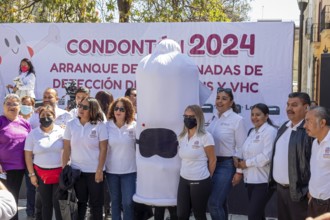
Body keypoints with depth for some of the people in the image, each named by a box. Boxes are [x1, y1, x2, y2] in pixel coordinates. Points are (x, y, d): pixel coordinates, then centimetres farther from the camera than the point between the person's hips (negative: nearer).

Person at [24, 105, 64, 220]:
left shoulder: (61, 132, 0)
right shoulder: (33, 134, 1)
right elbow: (28, 155, 3)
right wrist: (31, 174, -1)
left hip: (59, 173, -1)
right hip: (41, 173, 1)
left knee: (58, 203, 0)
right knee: (46, 203, 8)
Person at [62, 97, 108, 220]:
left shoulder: (100, 126, -7)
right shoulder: (71, 124, 0)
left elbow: (103, 149, -7)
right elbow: (67, 148, 2)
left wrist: (99, 170, -10)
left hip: (94, 171, -2)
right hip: (76, 170, 2)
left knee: (96, 203, 8)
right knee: (80, 202, 11)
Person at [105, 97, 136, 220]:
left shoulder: (134, 126, -6)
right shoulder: (107, 126, -2)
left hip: (129, 170, -2)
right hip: (111, 170, 2)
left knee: (128, 202, -2)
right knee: (115, 201, 16)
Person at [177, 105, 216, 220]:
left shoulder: (205, 136, -11)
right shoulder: (181, 136, 7)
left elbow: (212, 160, -5)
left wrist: (207, 178, 4)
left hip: (200, 181, -5)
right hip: (184, 180, 5)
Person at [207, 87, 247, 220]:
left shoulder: (237, 120, -10)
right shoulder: (215, 119, 8)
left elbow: (241, 147, -10)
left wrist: (239, 171, -12)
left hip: (227, 165, -6)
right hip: (213, 163, 6)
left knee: (214, 203, -10)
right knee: (220, 203, 15)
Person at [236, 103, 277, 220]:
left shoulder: (270, 131, -11)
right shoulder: (252, 132, 15)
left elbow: (266, 157, -20)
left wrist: (247, 163, -11)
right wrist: (242, 163, -4)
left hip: (263, 180, -8)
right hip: (251, 179, 8)